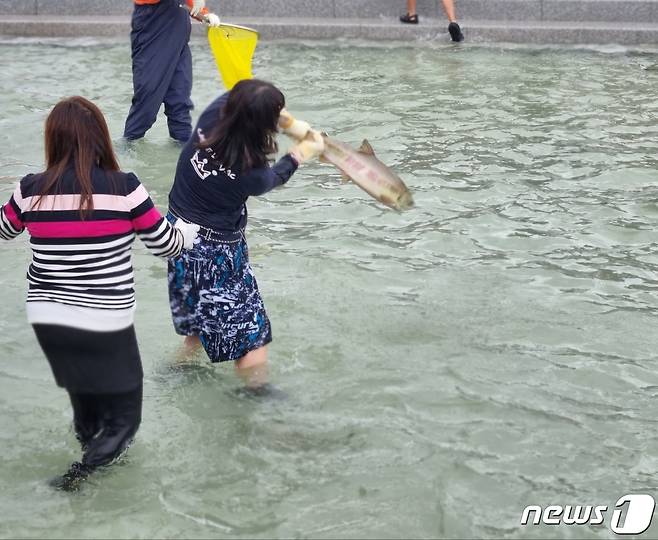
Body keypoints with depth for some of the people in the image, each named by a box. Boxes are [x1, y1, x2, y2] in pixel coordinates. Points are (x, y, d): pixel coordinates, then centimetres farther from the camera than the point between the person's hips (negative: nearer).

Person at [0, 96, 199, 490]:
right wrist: (190, 231, 21)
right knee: (124, 414, 13)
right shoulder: (124, 188, -13)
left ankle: (91, 445, 46)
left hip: (48, 319, 4)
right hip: (107, 322, -4)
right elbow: (166, 244, -2)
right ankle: (87, 465, -2)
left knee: (85, 395, 28)